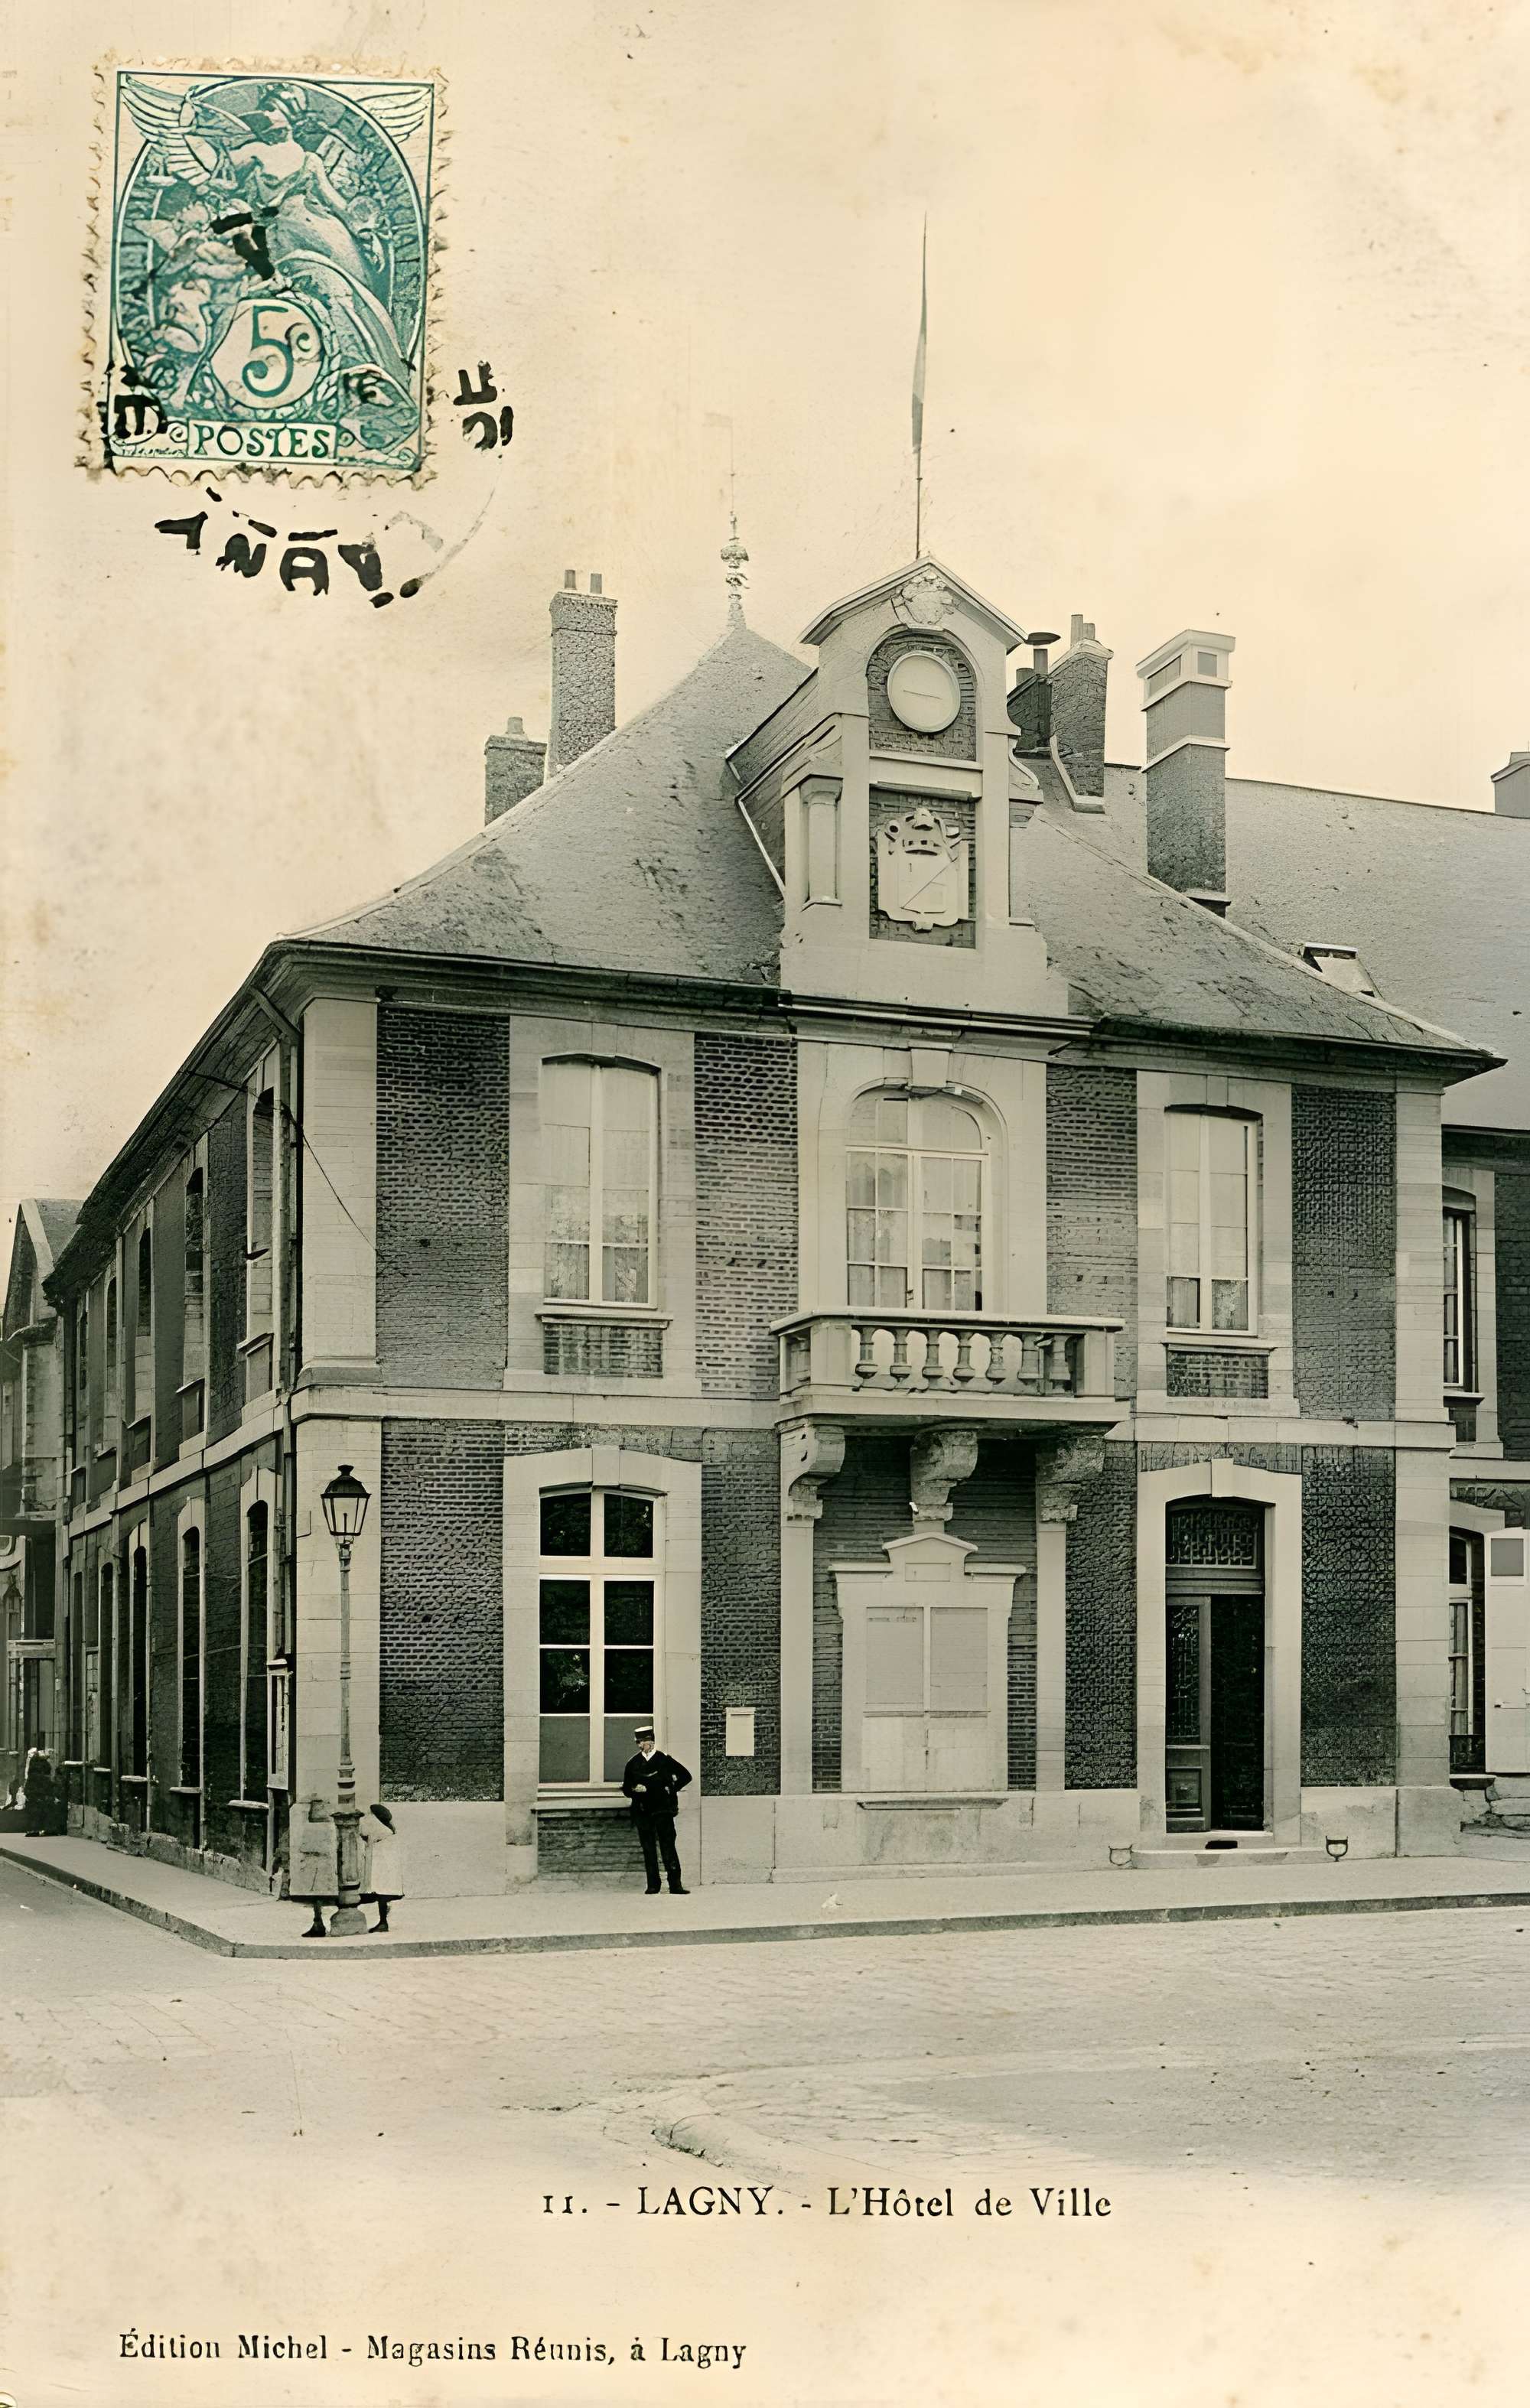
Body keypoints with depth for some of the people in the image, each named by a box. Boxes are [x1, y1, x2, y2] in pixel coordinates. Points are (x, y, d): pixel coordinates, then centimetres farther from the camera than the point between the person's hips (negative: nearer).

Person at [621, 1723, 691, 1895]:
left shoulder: (664, 1759, 2)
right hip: (643, 1812, 3)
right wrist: (635, 1790, -7)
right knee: (648, 1849, 3)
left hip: (663, 1810, -3)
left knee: (668, 1847, -7)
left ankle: (675, 1884, -7)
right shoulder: (633, 1763, 9)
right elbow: (626, 1788, 13)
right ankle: (653, 1885, 7)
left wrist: (672, 1789, 2)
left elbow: (685, 1776, 8)